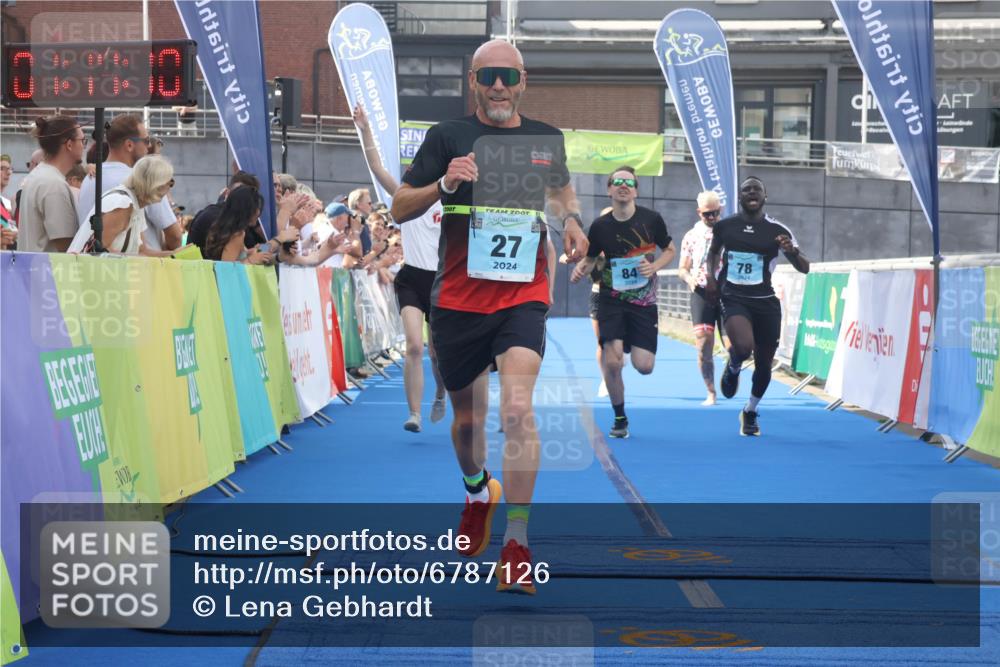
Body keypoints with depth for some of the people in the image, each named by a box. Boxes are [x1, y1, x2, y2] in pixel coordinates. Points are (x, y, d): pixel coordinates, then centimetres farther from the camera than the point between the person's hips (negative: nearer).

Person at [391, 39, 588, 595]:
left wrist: (573, 223, 8)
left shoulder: (547, 139, 7)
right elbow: (399, 209, 0)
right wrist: (444, 183, -18)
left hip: (523, 295, 0)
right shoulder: (449, 136, 0)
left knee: (518, 409, -20)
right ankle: (478, 492, 47)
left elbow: (562, 188, 29)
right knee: (468, 417, 14)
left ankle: (518, 545, -16)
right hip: (458, 299, 1)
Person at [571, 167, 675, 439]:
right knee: (612, 361, -14)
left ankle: (633, 344, 31)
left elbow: (670, 250, 7)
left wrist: (654, 266, -12)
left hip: (644, 300, 0)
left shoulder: (651, 219, -6)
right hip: (612, 300, 0)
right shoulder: (600, 225, -5)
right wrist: (581, 268, -13)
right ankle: (619, 418, 8)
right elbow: (591, 258, 9)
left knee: (644, 366, -8)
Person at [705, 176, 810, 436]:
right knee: (743, 347, -29)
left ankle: (750, 412, 34)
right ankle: (733, 369, 8)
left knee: (764, 364, 7)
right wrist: (711, 275, 5)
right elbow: (713, 251, 24)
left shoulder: (777, 231, -2)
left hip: (765, 302, 1)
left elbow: (804, 268, -2)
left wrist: (793, 252, -24)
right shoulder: (724, 226, 2)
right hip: (734, 299, -1)